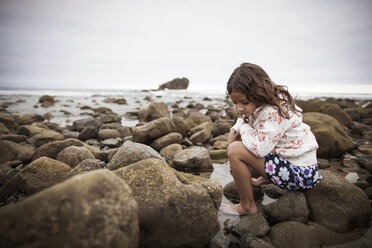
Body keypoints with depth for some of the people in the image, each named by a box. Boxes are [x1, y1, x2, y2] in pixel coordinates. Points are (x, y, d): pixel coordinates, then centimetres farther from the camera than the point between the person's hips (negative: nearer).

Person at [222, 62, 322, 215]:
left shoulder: (273, 113, -28)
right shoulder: (258, 104, 0)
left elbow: (259, 148, -36)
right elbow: (244, 119, 21)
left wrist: (243, 128, -17)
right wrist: (234, 130, 0)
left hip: (300, 173, -10)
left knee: (235, 151, -23)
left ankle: (247, 207, -6)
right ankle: (266, 178, 21)